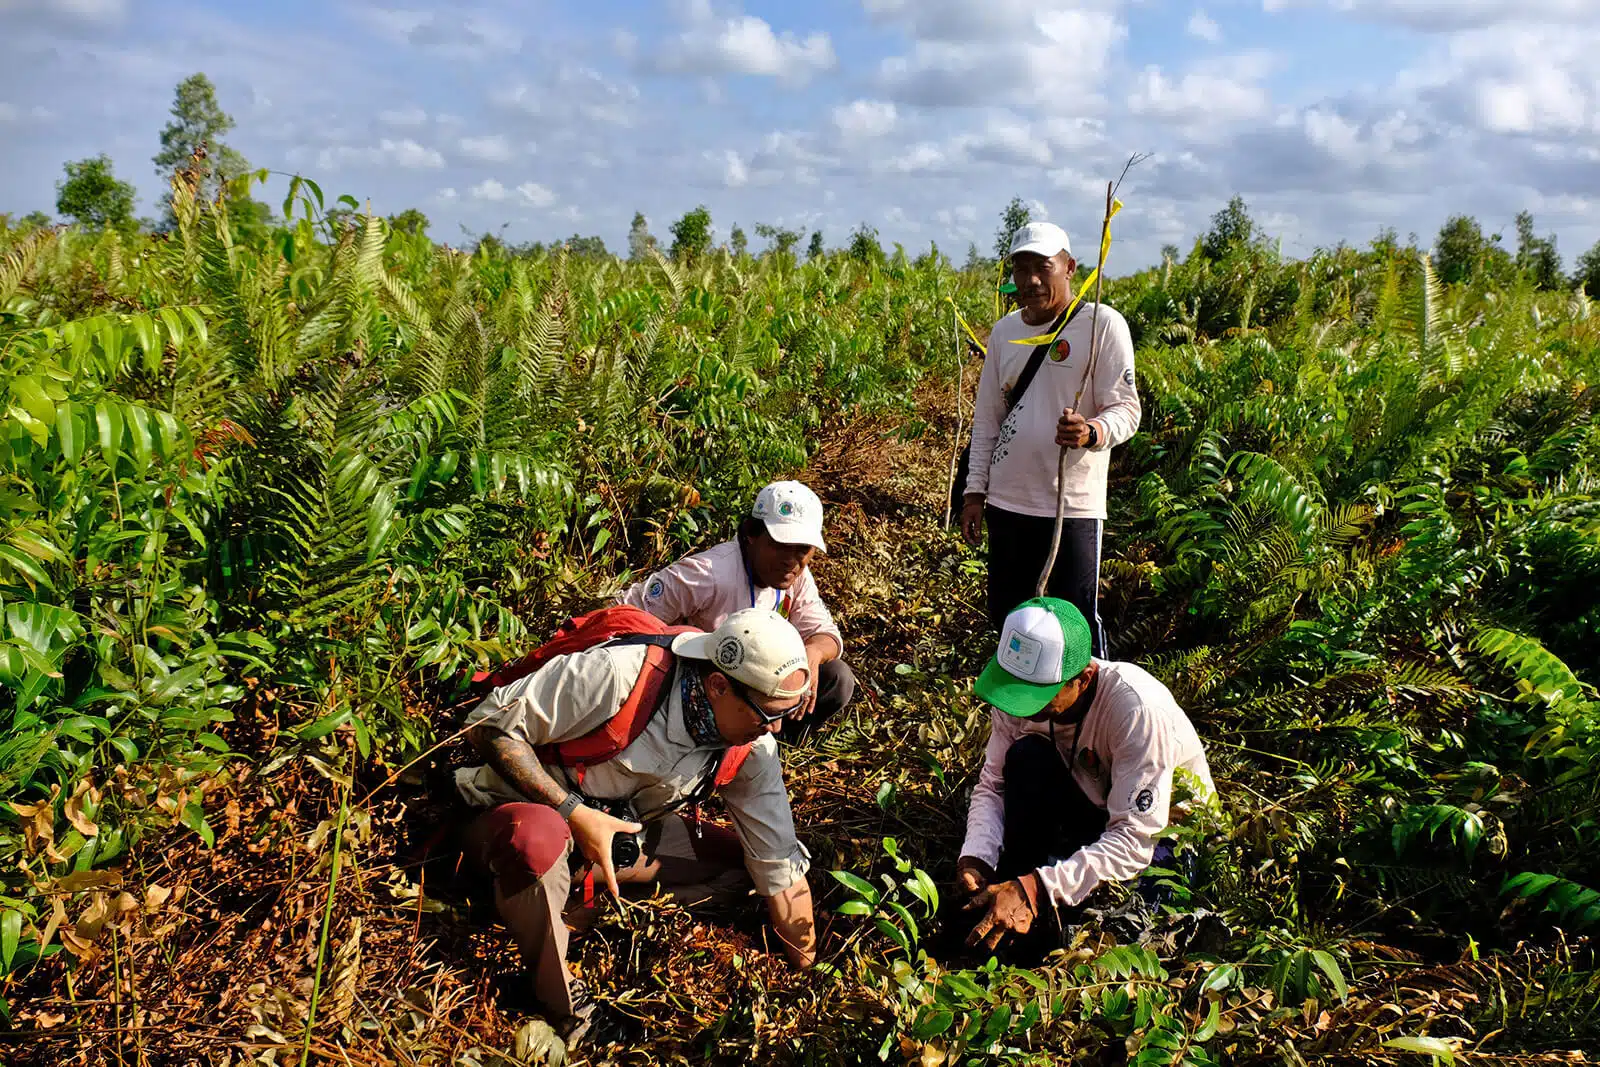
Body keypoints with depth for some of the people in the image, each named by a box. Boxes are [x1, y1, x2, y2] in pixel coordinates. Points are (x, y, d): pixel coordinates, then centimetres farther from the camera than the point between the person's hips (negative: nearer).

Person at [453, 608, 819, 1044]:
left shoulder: (752, 749, -12)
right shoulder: (616, 675, -32)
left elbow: (781, 868, -4)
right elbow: (489, 723, -24)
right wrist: (572, 813, -29)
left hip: (624, 831, 6)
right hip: (522, 814, -6)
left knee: (740, 865, -9)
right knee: (538, 835, -41)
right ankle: (562, 1006, -17)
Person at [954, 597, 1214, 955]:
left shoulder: (1139, 709, -36)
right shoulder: (1019, 692, -19)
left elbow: (1134, 841, -36)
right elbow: (993, 785, -9)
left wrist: (1036, 888, -45)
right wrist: (975, 857, -29)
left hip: (1161, 834, -4)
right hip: (1097, 811, 5)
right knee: (1026, 757, -24)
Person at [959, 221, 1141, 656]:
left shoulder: (1103, 324, -6)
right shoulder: (1004, 331, 11)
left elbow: (1126, 409, -9)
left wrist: (1091, 433, -31)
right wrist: (974, 490, 12)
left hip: (1073, 506, -5)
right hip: (1007, 503, 5)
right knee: (1007, 620, 14)